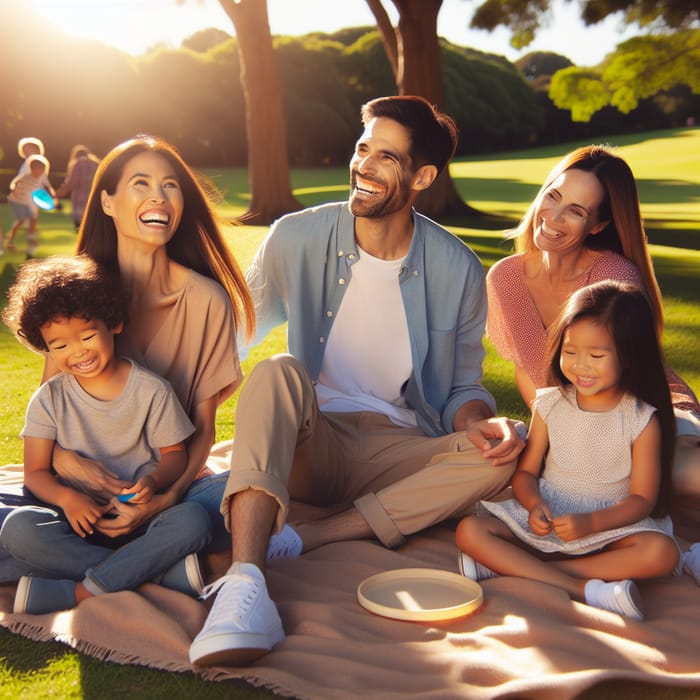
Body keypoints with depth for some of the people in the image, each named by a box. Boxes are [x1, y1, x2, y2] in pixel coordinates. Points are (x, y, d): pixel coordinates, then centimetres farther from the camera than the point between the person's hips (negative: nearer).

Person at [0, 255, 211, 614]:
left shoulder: (151, 390, 0)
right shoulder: (49, 400, 4)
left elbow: (175, 453, 5)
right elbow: (36, 471, 3)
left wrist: (152, 482, -19)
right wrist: (66, 497, -20)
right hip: (80, 518, 2)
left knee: (193, 519, -31)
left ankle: (81, 592, -28)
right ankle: (167, 570, -29)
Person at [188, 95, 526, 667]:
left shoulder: (458, 270, -2)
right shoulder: (296, 239, -4)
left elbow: (462, 386, 6)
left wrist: (477, 421, -18)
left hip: (397, 454, 1)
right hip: (306, 445, -1)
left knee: (498, 456, -26)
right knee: (278, 372, -31)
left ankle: (304, 537, -27)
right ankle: (245, 583, -45)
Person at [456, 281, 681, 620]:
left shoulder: (642, 420, -6)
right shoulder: (550, 405, 2)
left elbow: (643, 498, -7)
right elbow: (525, 471, 4)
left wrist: (590, 523, -24)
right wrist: (534, 505, -19)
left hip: (609, 527, -2)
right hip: (546, 520, 2)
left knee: (662, 552, -32)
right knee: (470, 531, -20)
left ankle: (509, 567, -33)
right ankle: (583, 590, -30)